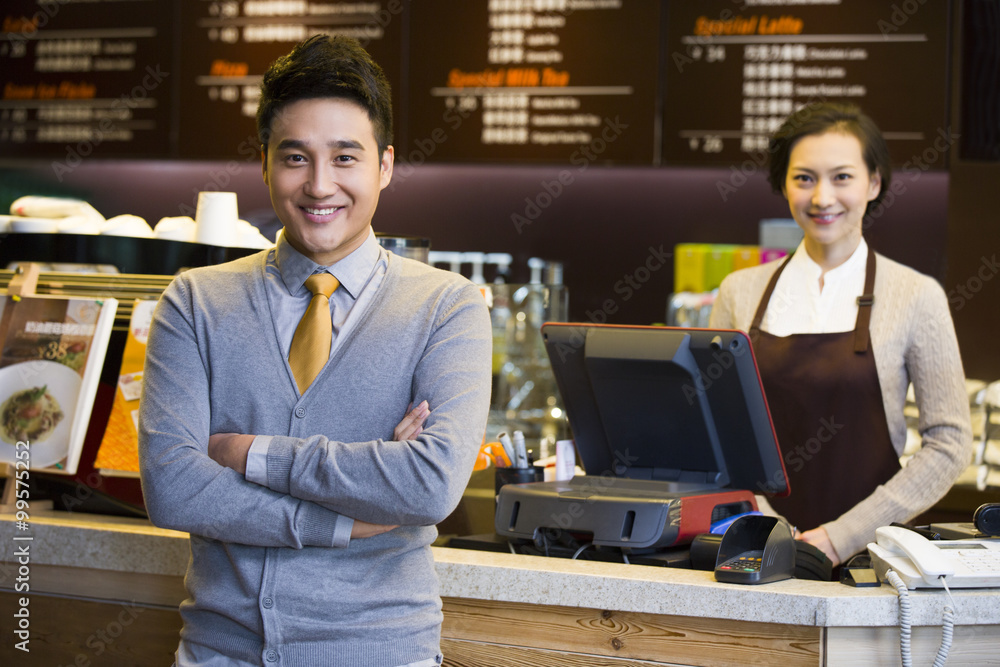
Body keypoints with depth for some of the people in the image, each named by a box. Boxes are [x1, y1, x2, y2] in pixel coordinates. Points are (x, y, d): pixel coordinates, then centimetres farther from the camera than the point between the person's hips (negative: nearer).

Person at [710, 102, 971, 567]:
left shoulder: (915, 297, 1)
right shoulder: (740, 292, 9)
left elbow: (949, 444, 0)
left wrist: (844, 535, -7)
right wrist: (766, 528, -5)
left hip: (868, 557, -2)